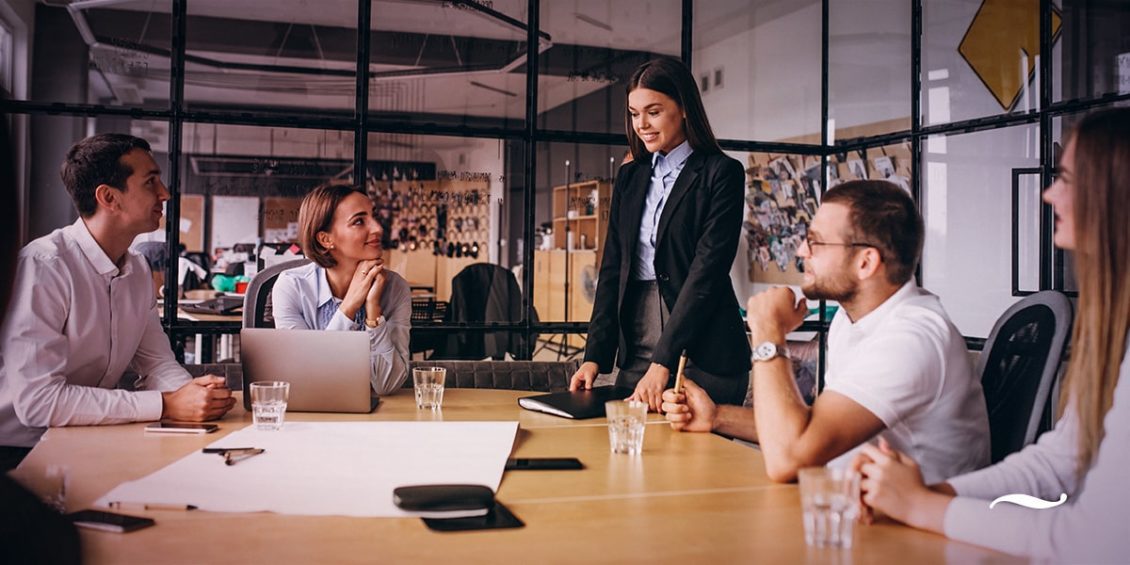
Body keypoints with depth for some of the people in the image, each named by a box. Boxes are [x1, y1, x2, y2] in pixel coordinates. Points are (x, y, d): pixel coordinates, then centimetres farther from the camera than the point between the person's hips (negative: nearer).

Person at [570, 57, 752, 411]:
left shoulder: (721, 174, -4)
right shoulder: (630, 177, 14)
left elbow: (707, 271, -13)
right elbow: (612, 268, 11)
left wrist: (663, 362, -19)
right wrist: (595, 355, 0)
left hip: (701, 353, -5)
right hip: (635, 351, 5)